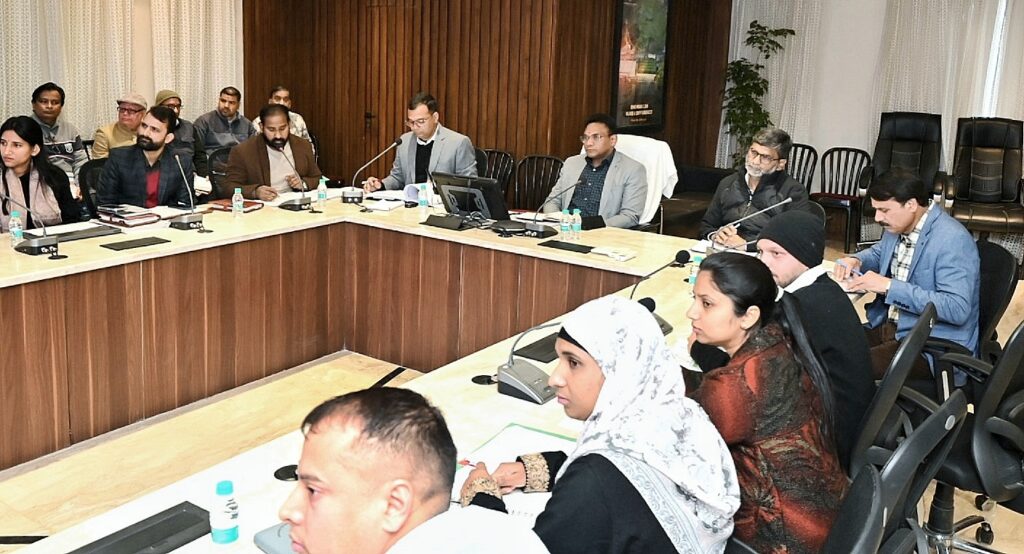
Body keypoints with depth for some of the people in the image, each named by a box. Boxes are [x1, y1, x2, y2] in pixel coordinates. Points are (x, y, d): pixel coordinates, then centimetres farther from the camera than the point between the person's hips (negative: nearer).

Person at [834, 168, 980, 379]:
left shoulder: (952, 240, -21)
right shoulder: (898, 225, 5)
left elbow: (957, 309, -28)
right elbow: (878, 253, 28)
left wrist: (889, 286, -28)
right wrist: (855, 260, 3)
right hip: (887, 326, 8)